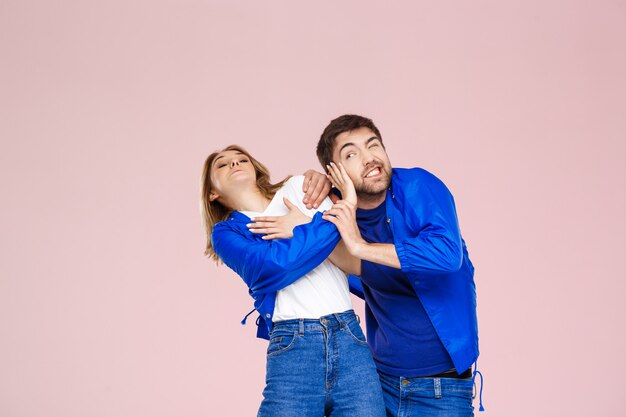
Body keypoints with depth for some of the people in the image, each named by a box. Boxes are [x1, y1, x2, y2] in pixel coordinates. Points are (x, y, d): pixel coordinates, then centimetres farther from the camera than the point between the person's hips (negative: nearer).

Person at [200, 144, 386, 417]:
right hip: (292, 348, -1)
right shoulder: (227, 233, 11)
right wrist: (329, 221, -5)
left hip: (351, 342, 2)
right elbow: (270, 267, -12)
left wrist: (299, 230, -3)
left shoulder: (300, 188, 15)